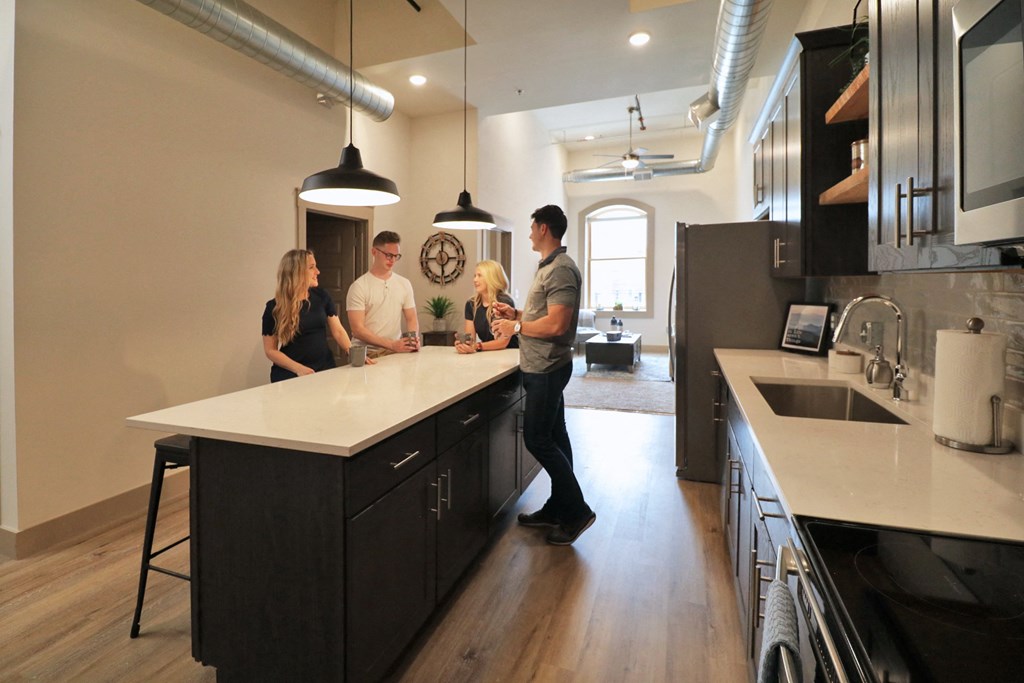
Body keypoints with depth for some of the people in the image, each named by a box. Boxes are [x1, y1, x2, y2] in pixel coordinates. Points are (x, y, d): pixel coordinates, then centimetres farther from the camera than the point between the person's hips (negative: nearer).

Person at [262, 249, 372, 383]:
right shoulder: (274, 307, -5)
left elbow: (338, 331, 4)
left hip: (325, 369, 3)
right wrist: (298, 368, -16)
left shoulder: (322, 296, 3)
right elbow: (270, 350, -3)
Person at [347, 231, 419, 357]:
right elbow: (358, 330, -10)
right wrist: (392, 344, -18)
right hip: (367, 354, -3)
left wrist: (414, 339, -7)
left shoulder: (405, 284, 9)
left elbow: (411, 319, 14)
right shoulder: (359, 286, -4)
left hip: (396, 352, 3)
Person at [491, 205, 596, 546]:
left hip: (547, 368, -10)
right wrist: (516, 314, 10)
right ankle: (558, 509, 25)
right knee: (553, 437, 13)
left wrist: (516, 327, -15)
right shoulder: (548, 267, 16)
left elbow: (556, 324, -25)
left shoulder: (561, 269, -16)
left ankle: (578, 511, 8)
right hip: (541, 367, 10)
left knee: (537, 439, -5)